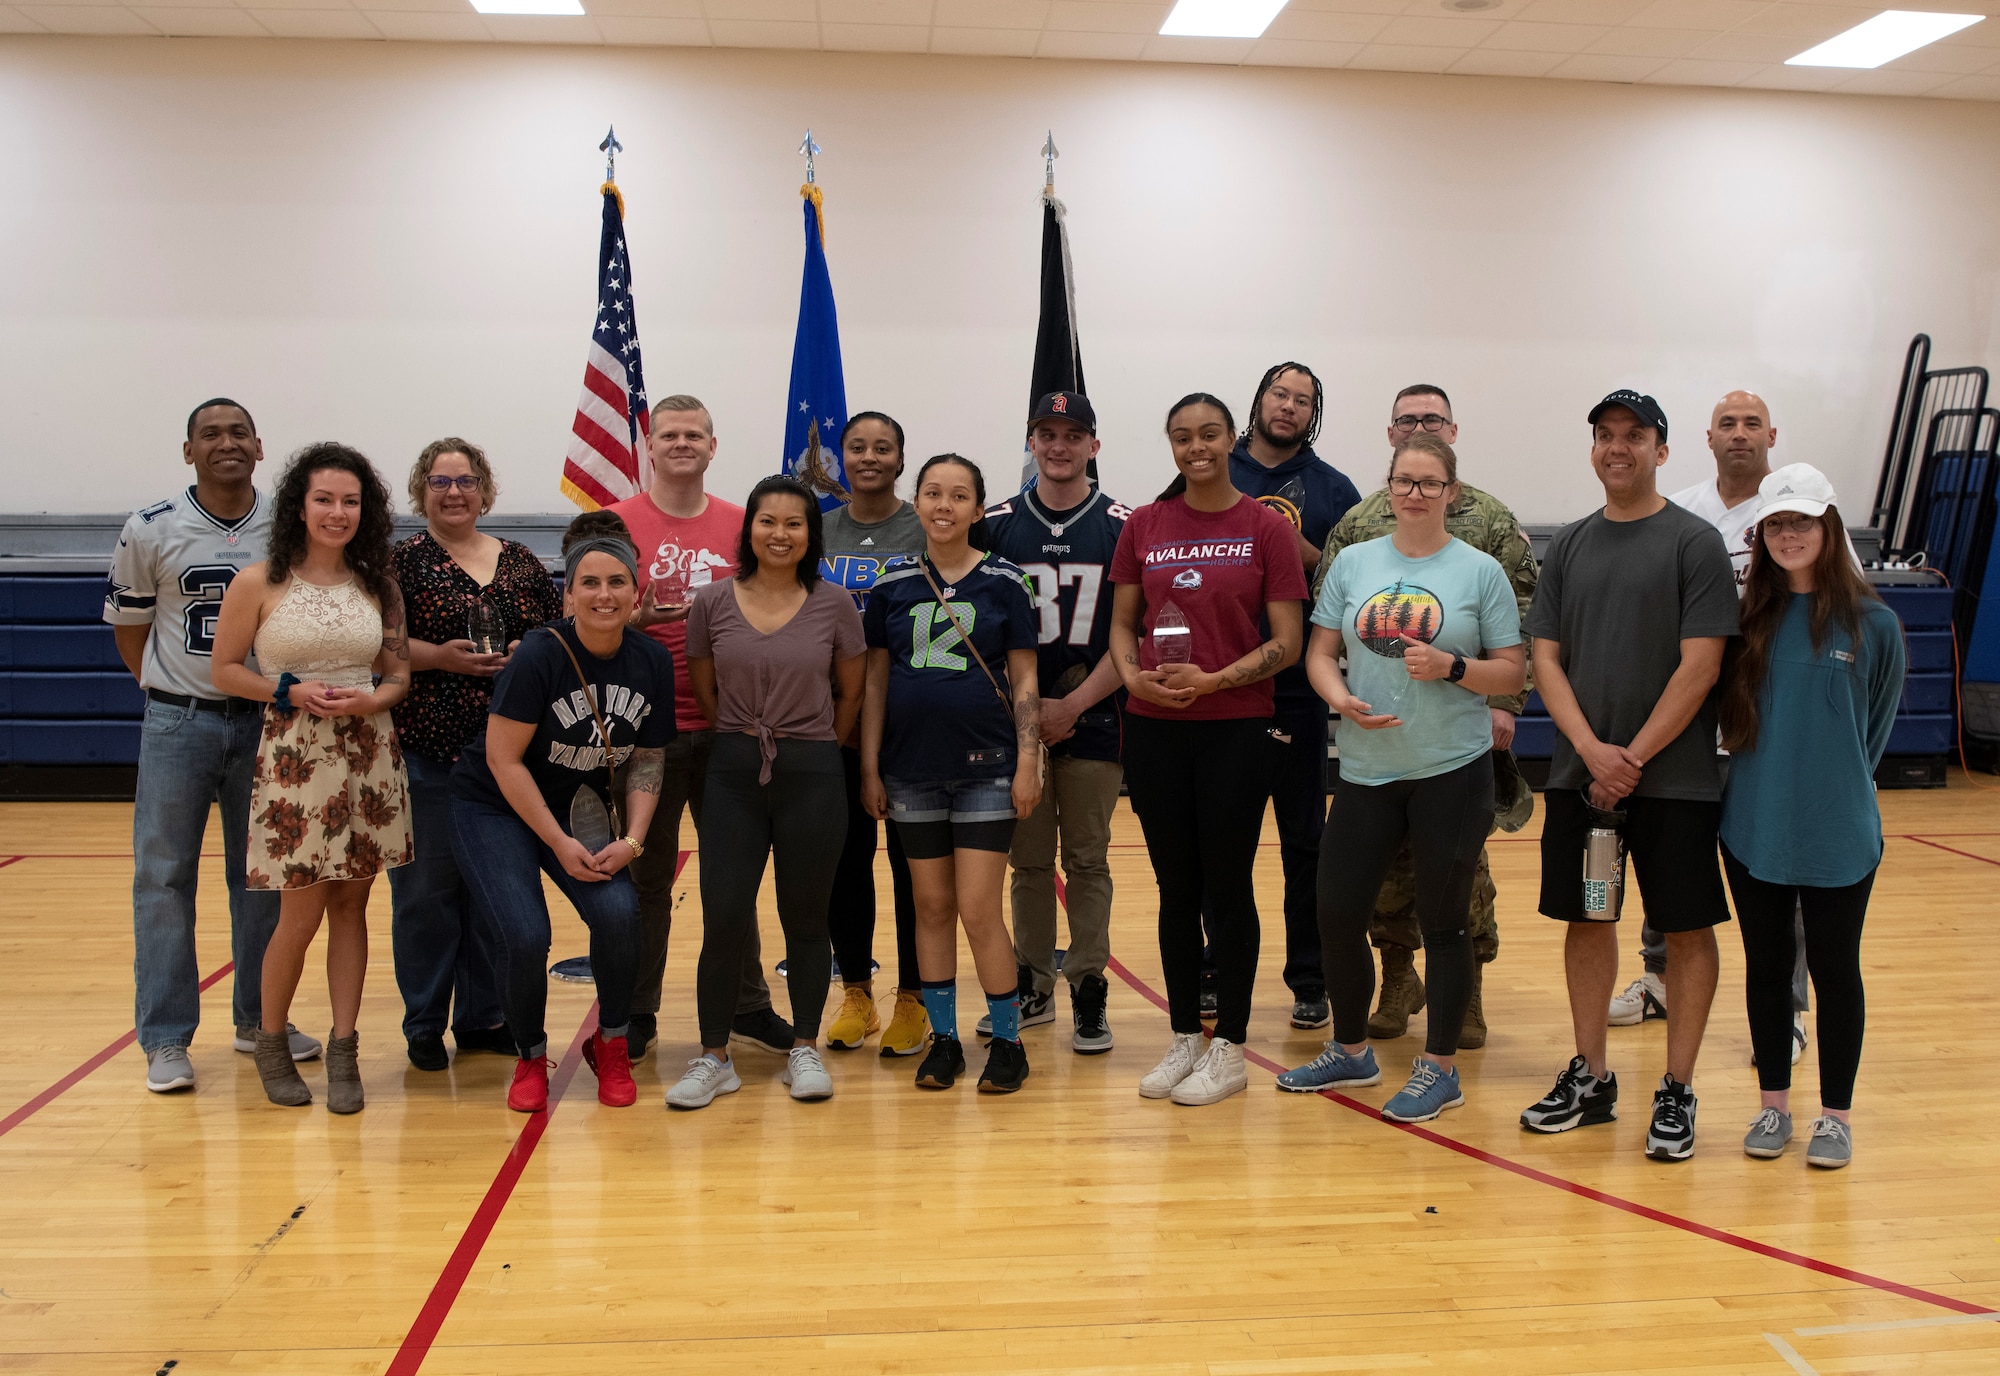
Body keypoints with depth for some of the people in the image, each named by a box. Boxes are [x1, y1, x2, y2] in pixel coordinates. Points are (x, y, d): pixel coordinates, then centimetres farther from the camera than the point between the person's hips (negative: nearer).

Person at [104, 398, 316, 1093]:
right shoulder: (150, 529, -3)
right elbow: (128, 623, 8)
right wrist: (169, 695, 7)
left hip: (265, 722, 2)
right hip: (178, 723, -1)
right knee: (164, 876, 2)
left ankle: (259, 1017, 23)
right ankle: (166, 1038, 11)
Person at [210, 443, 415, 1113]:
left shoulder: (378, 586, 7)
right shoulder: (259, 584, -3)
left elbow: (401, 671, 10)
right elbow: (226, 669, 1)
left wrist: (372, 699, -10)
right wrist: (293, 692, -13)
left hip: (368, 754, 3)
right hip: (294, 756, -3)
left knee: (350, 904, 6)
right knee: (302, 912, -1)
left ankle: (343, 1052, 14)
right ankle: (271, 1044, 22)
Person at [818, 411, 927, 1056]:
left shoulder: (926, 532, -1)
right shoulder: (818, 531, 9)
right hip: (835, 724, 3)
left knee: (912, 860, 3)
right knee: (845, 858, 8)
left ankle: (913, 999, 15)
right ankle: (856, 993, 22)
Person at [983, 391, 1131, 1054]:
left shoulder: (1122, 527, 0)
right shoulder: (998, 524, 5)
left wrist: (1074, 704, -10)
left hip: (1091, 720, -2)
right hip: (1015, 720, 2)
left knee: (1087, 860, 4)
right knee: (1028, 861, 9)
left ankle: (1089, 991, 13)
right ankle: (1032, 987, 20)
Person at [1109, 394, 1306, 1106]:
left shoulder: (1266, 527, -1)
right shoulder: (1144, 526, 8)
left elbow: (1287, 641, -4)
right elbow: (1122, 622, 11)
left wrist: (1213, 679, -17)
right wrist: (1133, 674, -8)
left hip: (1237, 730, -3)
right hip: (1154, 730, 3)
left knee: (1227, 887, 3)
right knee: (1176, 888, 10)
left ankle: (1229, 1048, 16)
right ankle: (1184, 1038, 23)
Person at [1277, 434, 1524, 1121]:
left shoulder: (1481, 570, -1)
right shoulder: (1353, 562, 7)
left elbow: (1513, 671, 0)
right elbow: (1320, 653, 7)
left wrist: (1451, 667, -18)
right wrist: (1344, 701, -12)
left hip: (1452, 772, -3)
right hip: (1367, 769, 3)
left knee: (1444, 921, 6)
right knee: (1337, 914, 6)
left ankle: (1440, 1067, 22)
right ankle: (1351, 1051, 29)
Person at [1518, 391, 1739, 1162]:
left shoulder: (1695, 542, -4)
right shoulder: (1569, 546, 9)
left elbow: (1699, 665, -10)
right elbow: (1546, 657, 5)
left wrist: (1634, 759, -13)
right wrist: (1591, 749, -9)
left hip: (1674, 778, -4)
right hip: (1579, 772, 4)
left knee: (1686, 927, 2)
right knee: (1586, 919, 10)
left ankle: (1677, 1091, 14)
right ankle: (1590, 1077, 22)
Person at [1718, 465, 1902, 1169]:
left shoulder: (1872, 623, -6)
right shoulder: (1748, 619, 1)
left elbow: (1877, 725, 6)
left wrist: (1836, 782, 8)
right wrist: (1768, 767, 5)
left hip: (1838, 836, -2)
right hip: (1753, 828, 3)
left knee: (1835, 971, 8)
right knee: (1766, 966, 11)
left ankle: (1836, 1114, 22)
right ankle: (1774, 1105, 25)